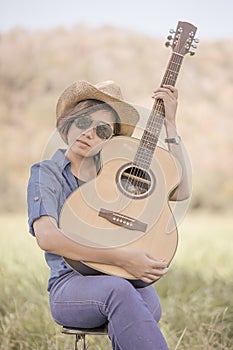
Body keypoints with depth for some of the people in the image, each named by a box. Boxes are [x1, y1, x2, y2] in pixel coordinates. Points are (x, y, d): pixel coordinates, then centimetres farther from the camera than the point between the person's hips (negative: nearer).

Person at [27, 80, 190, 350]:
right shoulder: (46, 173, 5)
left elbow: (179, 192, 8)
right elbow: (47, 238, -13)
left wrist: (170, 124, 6)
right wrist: (121, 259, -20)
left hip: (130, 279, 3)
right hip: (71, 285, -3)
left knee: (147, 303, -34)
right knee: (119, 291, -37)